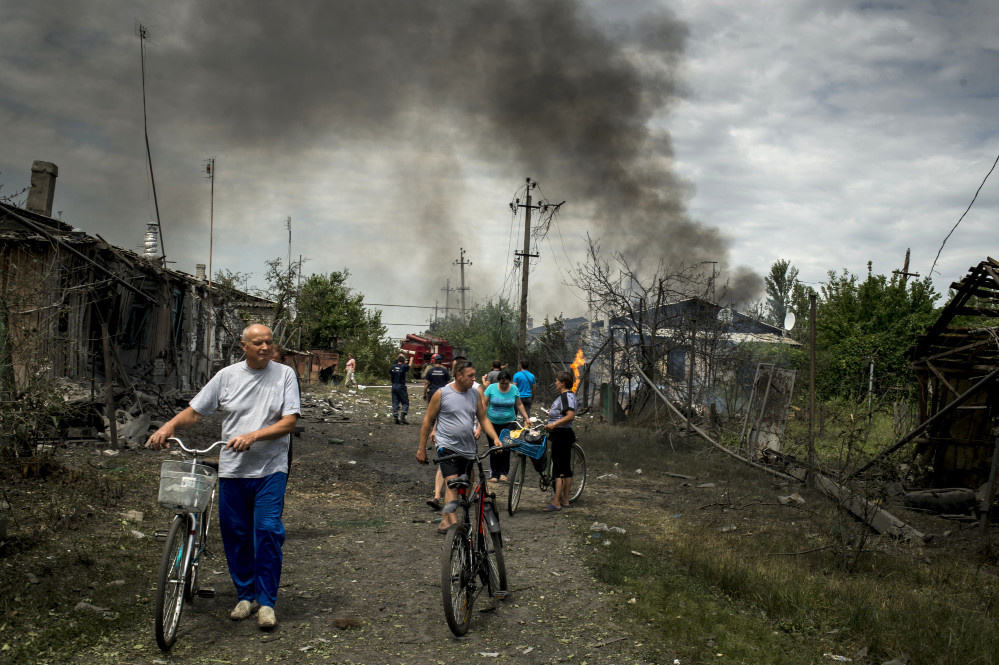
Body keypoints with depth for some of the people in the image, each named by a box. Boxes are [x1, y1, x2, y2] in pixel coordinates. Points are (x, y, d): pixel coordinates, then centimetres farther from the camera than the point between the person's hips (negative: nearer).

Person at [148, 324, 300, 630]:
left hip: (270, 469, -2)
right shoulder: (227, 376, 6)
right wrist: (168, 427, -9)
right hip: (232, 468, 3)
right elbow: (194, 412, 9)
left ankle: (266, 602, 3)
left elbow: (289, 422, -7)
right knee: (234, 533, 7)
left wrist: (252, 436, -19)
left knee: (267, 531, -9)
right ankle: (245, 595, 24)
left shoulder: (284, 375, 1)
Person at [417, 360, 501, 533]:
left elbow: (483, 418, 14)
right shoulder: (442, 394, -5)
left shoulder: (475, 394, 9)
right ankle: (454, 524, -27)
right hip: (447, 447, -5)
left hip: (468, 450, 6)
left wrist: (495, 438, -2)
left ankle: (444, 522, 22)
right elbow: (428, 421, 1)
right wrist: (422, 449, 0)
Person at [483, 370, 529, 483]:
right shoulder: (491, 388, -4)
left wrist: (527, 418, 7)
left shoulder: (514, 389, 1)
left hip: (509, 422, 0)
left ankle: (503, 472, 4)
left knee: (506, 448, -9)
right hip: (493, 423, 0)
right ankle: (494, 474, 12)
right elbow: (484, 405, 0)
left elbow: (519, 405, 11)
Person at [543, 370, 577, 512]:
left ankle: (556, 503, -11)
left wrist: (554, 424, -38)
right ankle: (565, 500, 19)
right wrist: (552, 412, 43)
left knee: (559, 469, -10)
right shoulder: (565, 395, 16)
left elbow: (571, 415, -29)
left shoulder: (567, 395, -16)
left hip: (562, 435, -11)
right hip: (561, 435, 11)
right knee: (566, 469, 13)